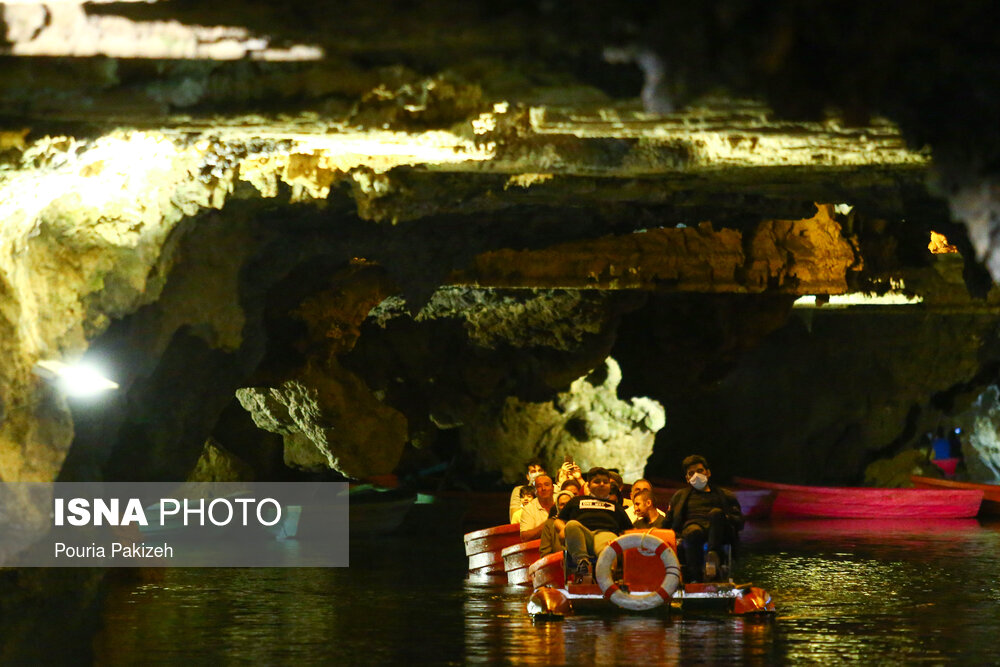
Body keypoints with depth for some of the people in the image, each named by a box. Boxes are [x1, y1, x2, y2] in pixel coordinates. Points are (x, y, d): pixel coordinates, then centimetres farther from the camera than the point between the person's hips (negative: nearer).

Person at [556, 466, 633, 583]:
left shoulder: (616, 507, 40)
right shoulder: (577, 501, 38)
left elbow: (627, 530, 31)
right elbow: (559, 521, 32)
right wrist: (563, 529, 6)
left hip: (606, 533, 0)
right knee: (572, 524, -38)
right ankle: (582, 561, -54)